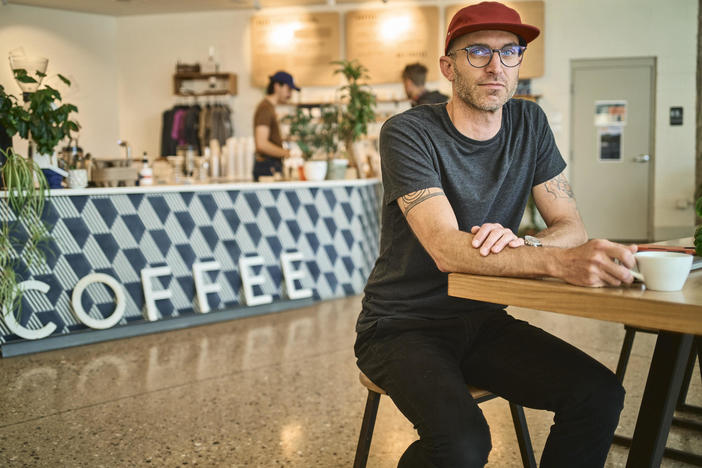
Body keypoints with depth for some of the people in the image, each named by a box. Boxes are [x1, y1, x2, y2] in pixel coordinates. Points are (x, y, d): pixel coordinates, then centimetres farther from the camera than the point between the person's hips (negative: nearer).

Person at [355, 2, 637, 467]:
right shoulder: (408, 133, -15)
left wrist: (523, 244, -25)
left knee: (599, 394, -17)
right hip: (402, 327, -5)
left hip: (483, 320, 5)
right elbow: (446, 250, -27)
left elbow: (571, 226, 0)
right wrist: (559, 261, -42)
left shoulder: (529, 124, 4)